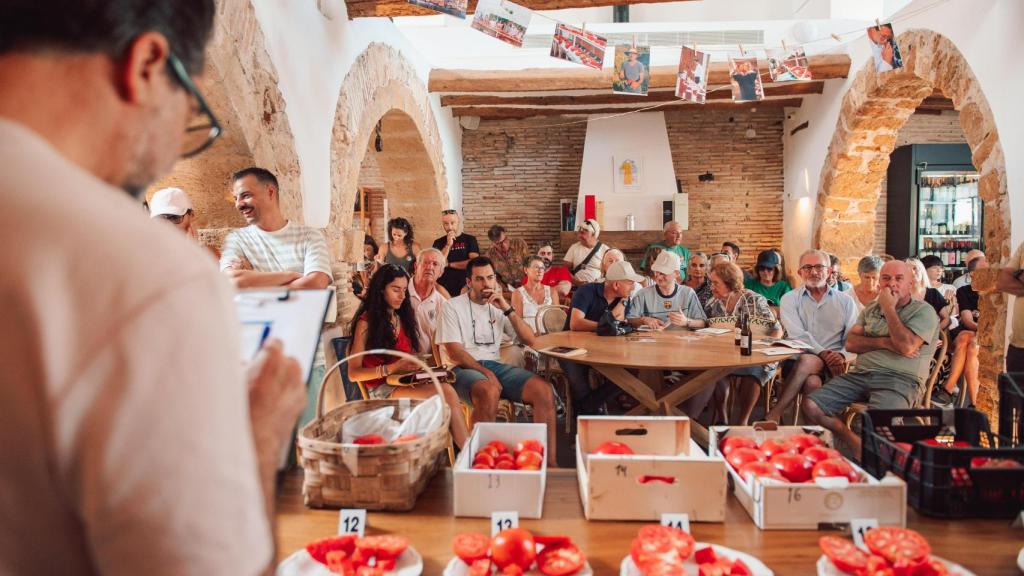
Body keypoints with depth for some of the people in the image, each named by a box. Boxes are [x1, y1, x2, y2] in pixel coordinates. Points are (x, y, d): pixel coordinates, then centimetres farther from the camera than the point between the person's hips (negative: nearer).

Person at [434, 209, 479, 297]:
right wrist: (448, 245, -12)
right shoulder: (438, 243, 9)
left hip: (464, 289, -1)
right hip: (443, 290, 1)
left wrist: (449, 264, -4)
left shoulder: (470, 239, 3)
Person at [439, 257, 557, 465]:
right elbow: (454, 352, -7)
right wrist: (486, 373, -19)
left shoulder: (498, 306, 17)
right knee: (490, 392, -40)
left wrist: (508, 309, -4)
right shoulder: (452, 306, 3)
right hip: (465, 368, -5)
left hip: (496, 365, 5)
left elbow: (529, 340, 8)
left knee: (544, 390, -21)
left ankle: (549, 461, -18)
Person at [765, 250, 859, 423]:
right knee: (812, 381, -36)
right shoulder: (789, 299, 11)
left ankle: (774, 415, -32)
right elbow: (797, 334, -5)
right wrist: (824, 354, -18)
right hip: (799, 361, 0)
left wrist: (841, 356, -15)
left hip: (833, 363, 0)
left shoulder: (845, 300, 16)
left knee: (807, 362, -34)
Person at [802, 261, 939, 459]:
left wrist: (888, 308, -6)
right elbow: (850, 343, 9)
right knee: (811, 405, -13)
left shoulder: (924, 312, 2)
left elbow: (906, 346, -16)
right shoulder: (871, 309, 20)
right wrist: (884, 342, -9)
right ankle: (855, 444, 2)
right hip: (860, 374, 6)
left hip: (898, 379, -6)